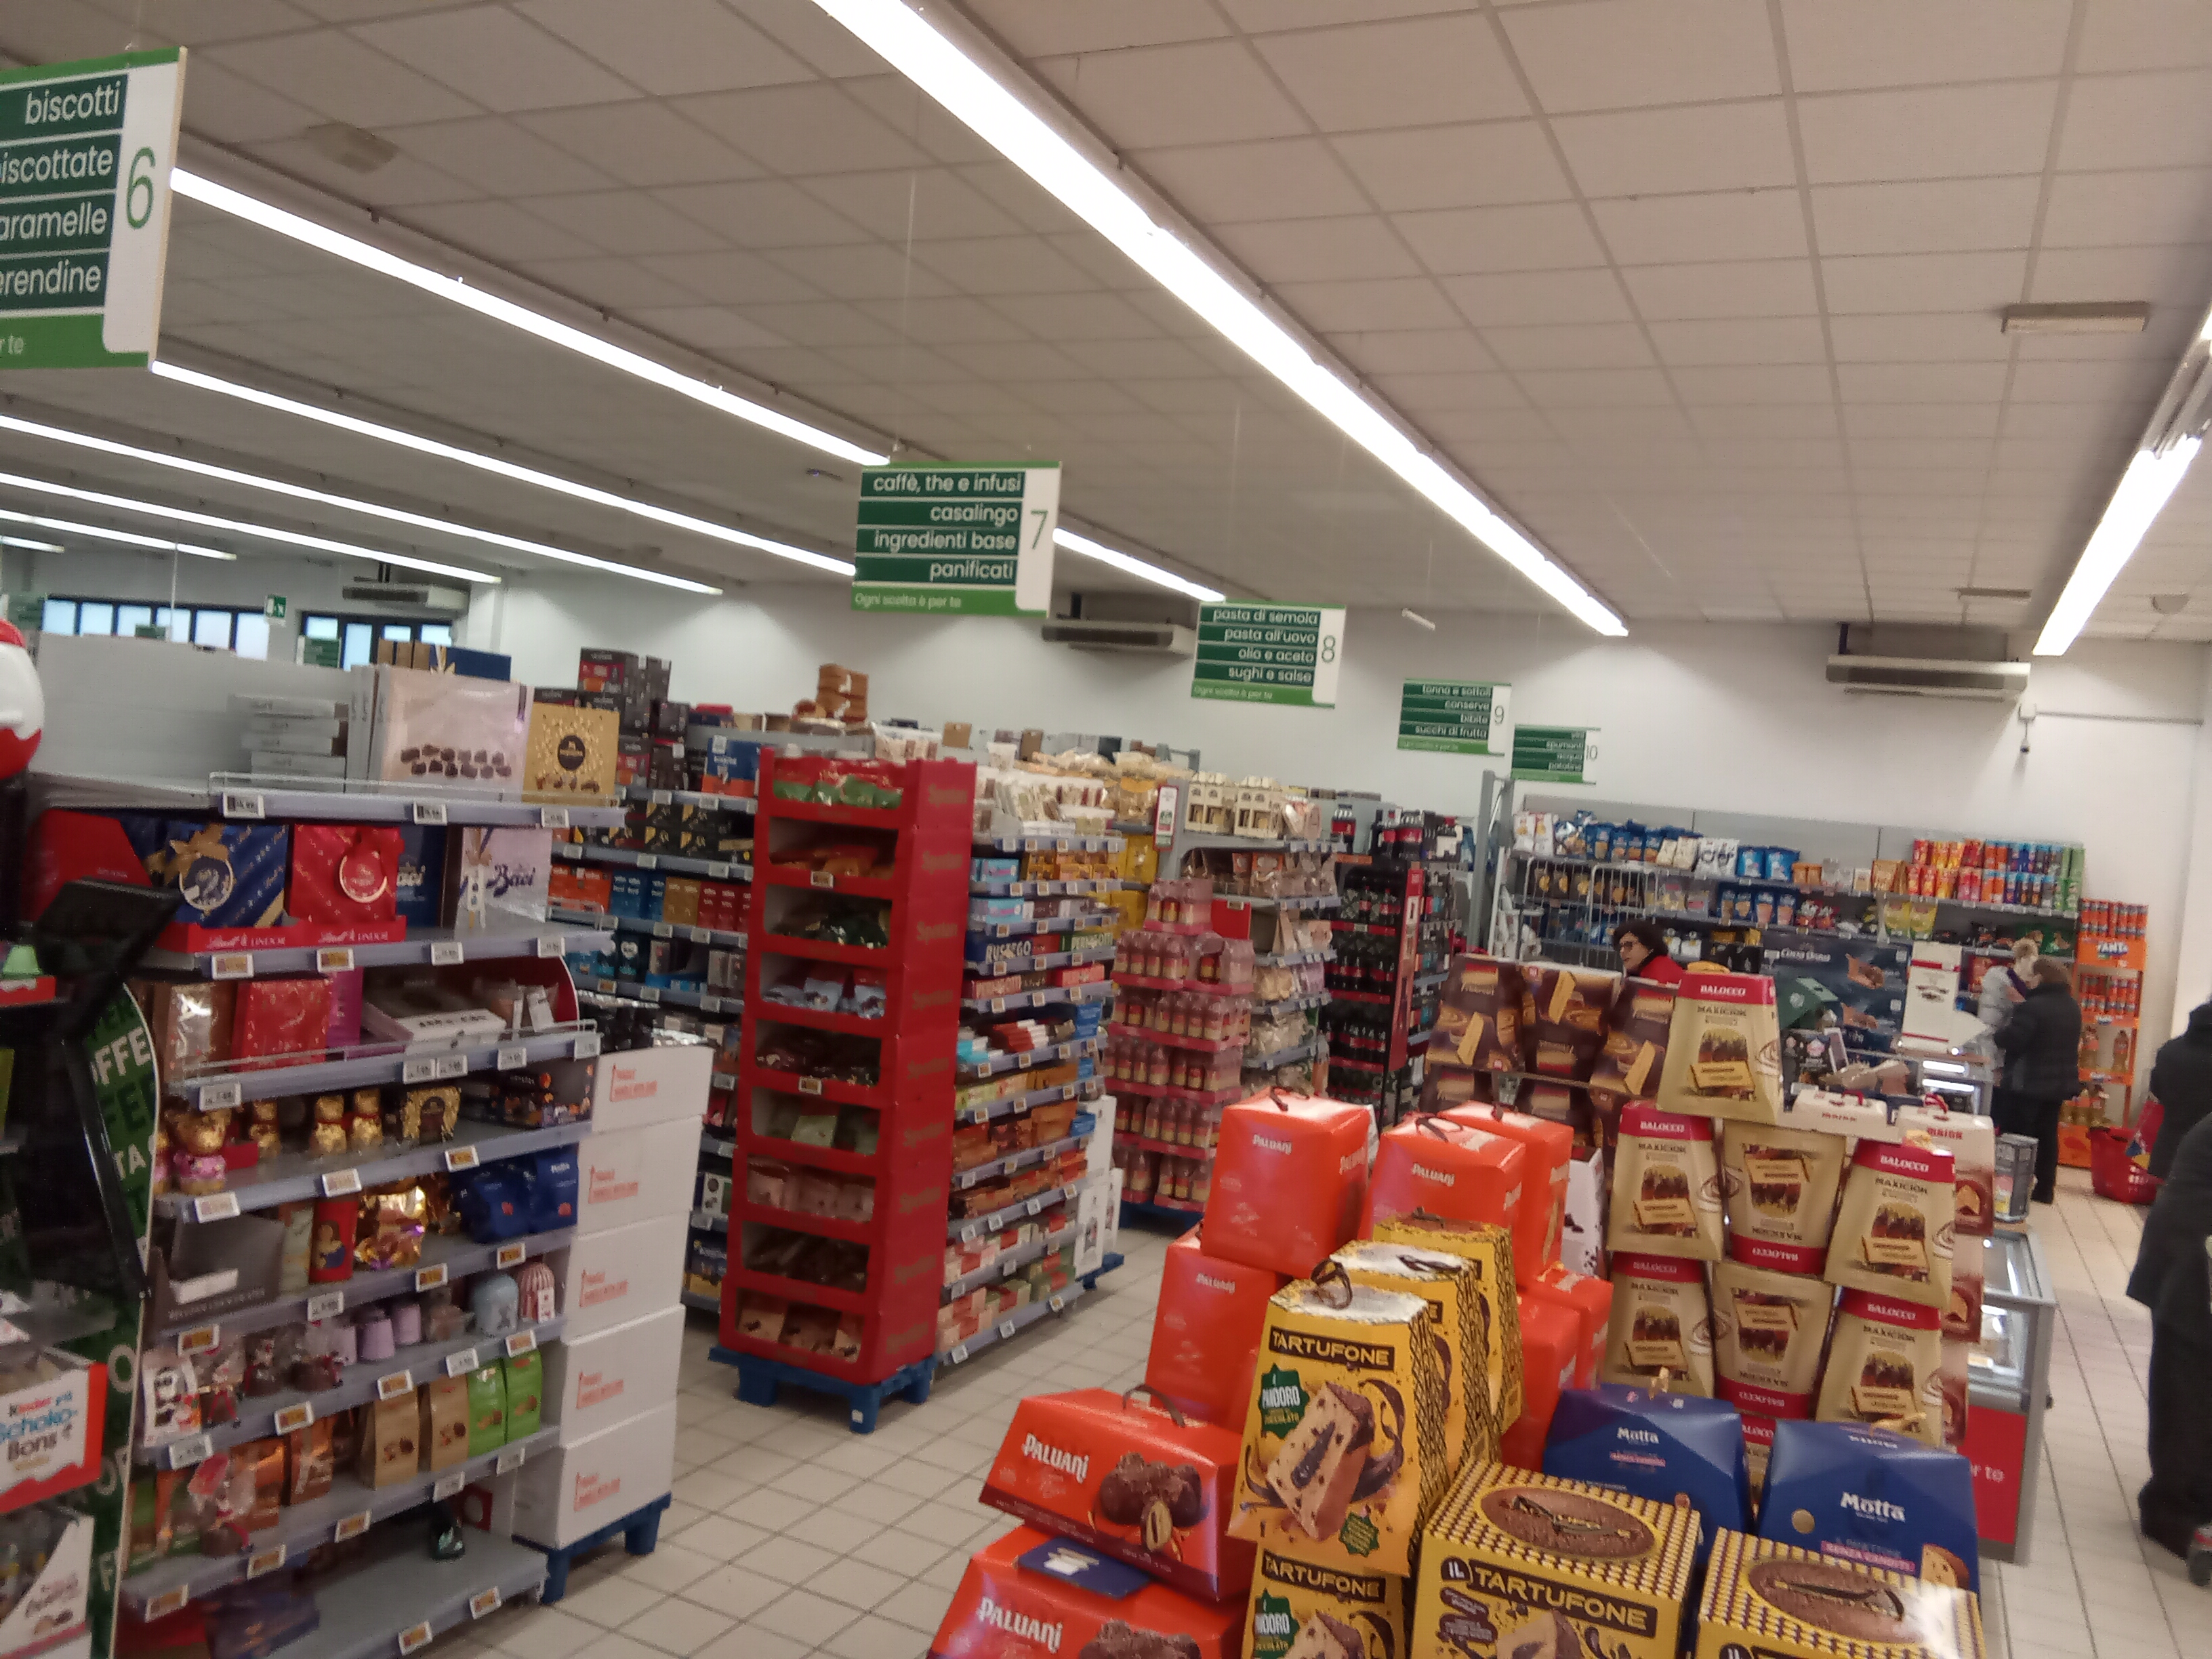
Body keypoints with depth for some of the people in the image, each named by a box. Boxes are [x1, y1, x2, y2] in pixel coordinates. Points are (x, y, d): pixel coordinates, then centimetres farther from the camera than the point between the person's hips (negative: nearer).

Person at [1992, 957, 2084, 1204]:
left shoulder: (2032, 1007, -21)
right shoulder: (2073, 1007, 8)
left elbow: (2009, 1040, -24)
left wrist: (2004, 1028, 0)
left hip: (2029, 1082, -8)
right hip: (2060, 1082, 8)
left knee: (2015, 1136, 0)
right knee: (2047, 1135, 13)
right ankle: (2045, 1189, 17)